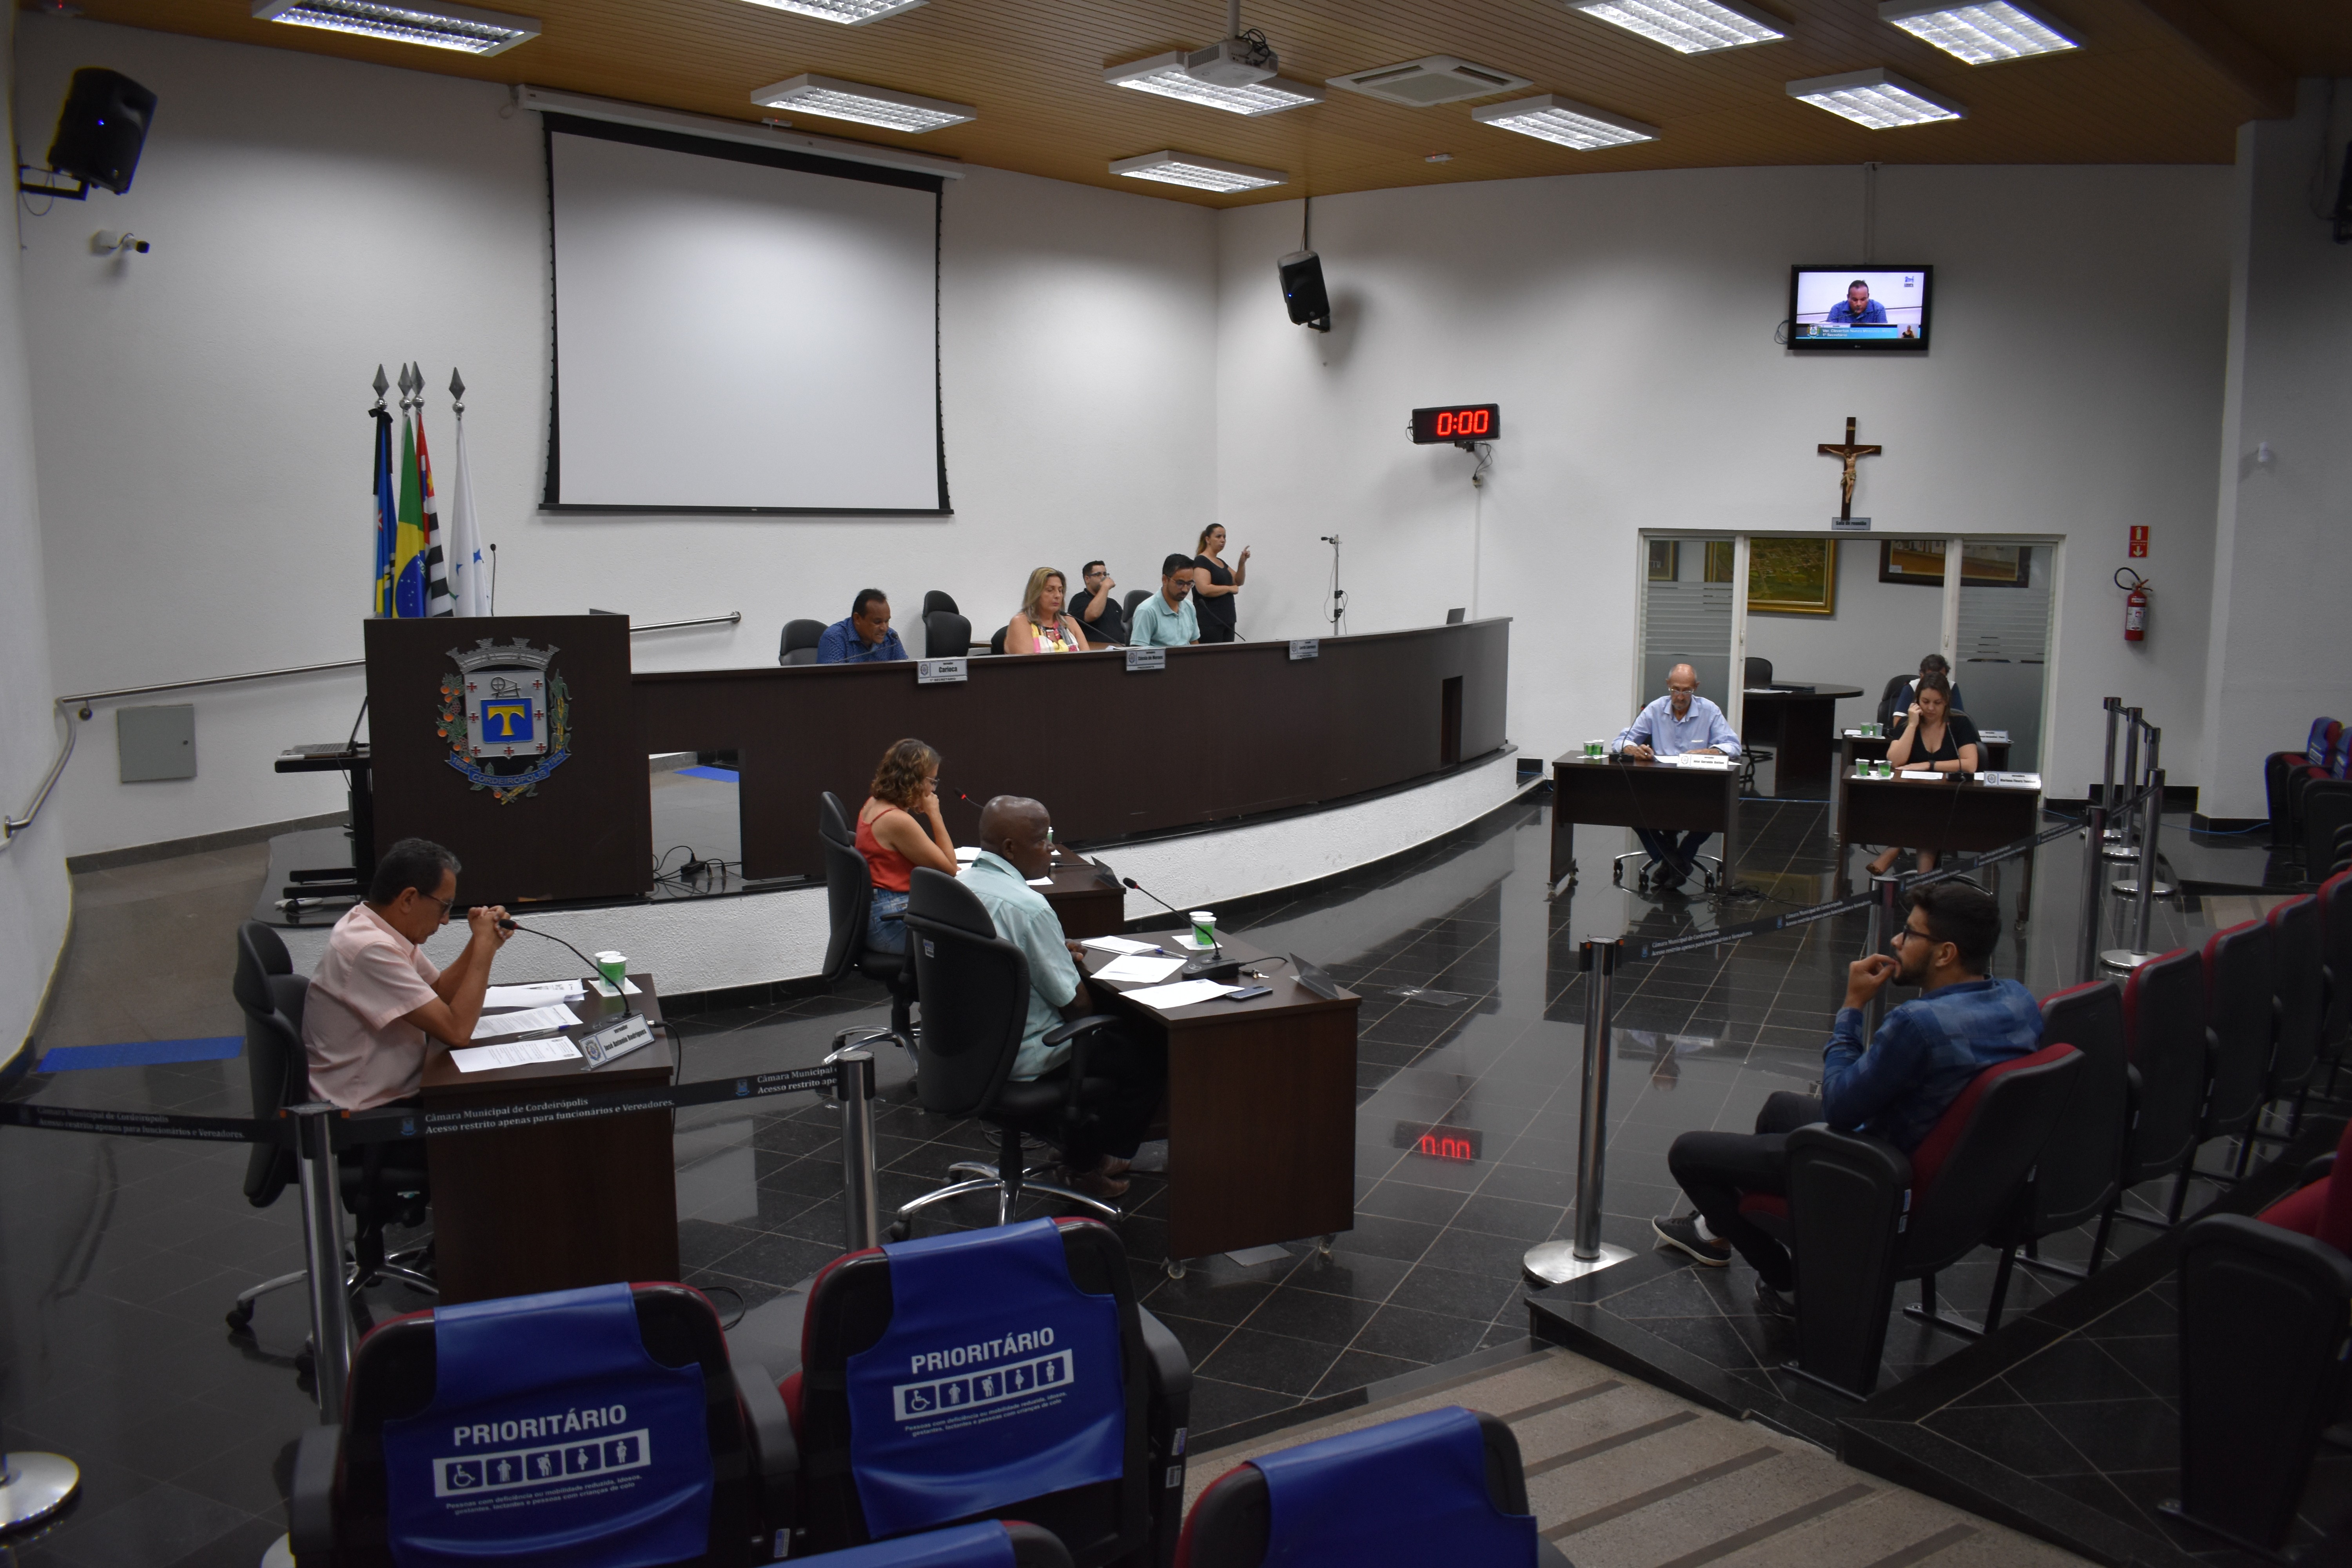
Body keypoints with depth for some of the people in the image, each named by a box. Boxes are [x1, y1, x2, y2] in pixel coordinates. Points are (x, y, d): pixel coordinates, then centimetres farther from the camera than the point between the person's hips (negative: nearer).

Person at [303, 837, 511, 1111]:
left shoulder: (383, 929, 3)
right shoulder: (370, 949, -26)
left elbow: (441, 992, 15)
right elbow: (457, 1031, -27)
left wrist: (480, 942, -1)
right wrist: (484, 947, -18)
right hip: (368, 1114, -9)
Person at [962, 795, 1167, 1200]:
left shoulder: (960, 886, 0)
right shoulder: (1027, 905, -27)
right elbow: (1074, 1002, -19)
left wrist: (1057, 950, 11)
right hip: (1024, 1057, -9)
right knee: (1151, 1056, 6)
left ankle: (1084, 1149, 28)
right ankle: (1088, 1166, 18)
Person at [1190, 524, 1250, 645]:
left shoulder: (1221, 562, 18)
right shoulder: (1201, 561, -9)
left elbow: (1238, 581, 21)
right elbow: (1205, 590, -21)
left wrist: (1242, 562, 6)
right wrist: (1229, 589, -10)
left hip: (1227, 620, 9)